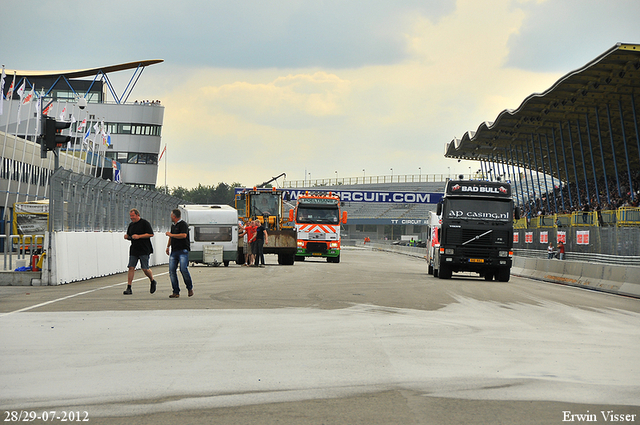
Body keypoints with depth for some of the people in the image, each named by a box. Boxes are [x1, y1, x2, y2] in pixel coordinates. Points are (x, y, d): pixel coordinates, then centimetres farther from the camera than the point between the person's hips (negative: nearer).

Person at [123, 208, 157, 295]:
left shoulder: (145, 223, -6)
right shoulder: (131, 225, 15)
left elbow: (151, 234, -12)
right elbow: (129, 235, 26)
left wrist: (139, 236, -18)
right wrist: (127, 236, 1)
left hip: (144, 250, -6)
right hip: (134, 250, 6)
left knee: (145, 269, -5)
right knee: (131, 268, -4)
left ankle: (153, 281, 24)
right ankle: (129, 288, -5)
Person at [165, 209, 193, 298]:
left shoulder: (183, 224, -6)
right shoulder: (173, 225, 21)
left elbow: (184, 235, -21)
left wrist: (171, 234, -13)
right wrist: (168, 246, 32)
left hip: (183, 251, -8)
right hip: (173, 251, 8)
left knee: (183, 269, -18)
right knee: (172, 271, -4)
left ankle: (190, 288, 2)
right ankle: (176, 292, -1)